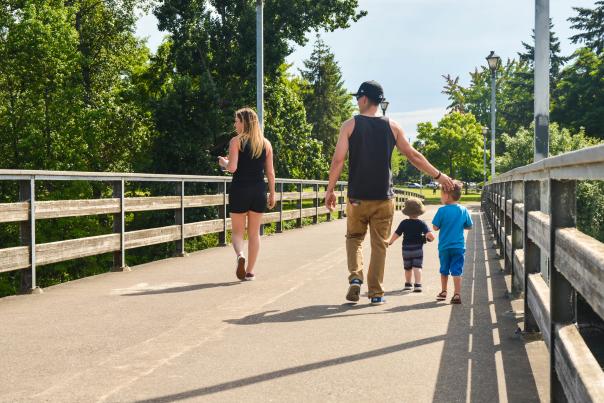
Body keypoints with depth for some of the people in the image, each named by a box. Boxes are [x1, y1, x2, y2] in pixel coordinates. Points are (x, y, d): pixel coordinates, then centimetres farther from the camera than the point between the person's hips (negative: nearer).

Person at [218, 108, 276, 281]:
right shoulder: (266, 143, 7)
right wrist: (272, 194, 13)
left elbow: (232, 167, -14)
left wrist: (223, 163, 7)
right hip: (259, 190, 3)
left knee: (237, 231, 8)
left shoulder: (236, 141, -5)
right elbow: (270, 172, 6)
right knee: (254, 233, 11)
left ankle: (240, 255, -22)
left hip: (240, 190, -3)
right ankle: (250, 271, 11)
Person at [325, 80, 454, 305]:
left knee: (354, 238, 17)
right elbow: (413, 156, 7)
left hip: (357, 197, -1)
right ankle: (376, 293, 9)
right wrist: (438, 176, 16)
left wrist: (330, 189, 1)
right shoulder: (392, 127, 3)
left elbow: (338, 160, -8)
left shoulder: (350, 125, -3)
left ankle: (355, 277, -4)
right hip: (383, 197, 1)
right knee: (379, 244, 8)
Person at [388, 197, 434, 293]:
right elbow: (430, 235, -16)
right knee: (417, 267, -5)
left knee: (407, 268, 17)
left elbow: (396, 234, -2)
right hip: (418, 249, -2)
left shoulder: (404, 223, -3)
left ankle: (408, 284, 31)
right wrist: (429, 238, 7)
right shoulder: (421, 223, -6)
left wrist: (389, 242, 12)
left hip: (406, 249, 2)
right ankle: (417, 285, -18)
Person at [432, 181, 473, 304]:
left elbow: (435, 227, -9)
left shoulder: (442, 210, -12)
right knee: (457, 271, 0)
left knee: (444, 270, 16)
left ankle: (443, 292, 29)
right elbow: (469, 226, 7)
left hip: (444, 246, -1)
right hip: (459, 246, 1)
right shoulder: (463, 210, -3)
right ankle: (457, 294, -7)